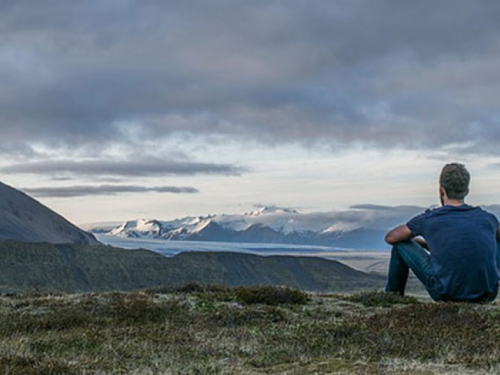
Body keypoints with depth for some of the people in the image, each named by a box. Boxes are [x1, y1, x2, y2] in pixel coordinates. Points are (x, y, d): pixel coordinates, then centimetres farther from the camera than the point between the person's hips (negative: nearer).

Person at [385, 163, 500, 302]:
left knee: (401, 244, 14)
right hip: (487, 295, 3)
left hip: (447, 294, -2)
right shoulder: (487, 218, 5)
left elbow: (390, 237, 14)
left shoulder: (428, 219, -2)